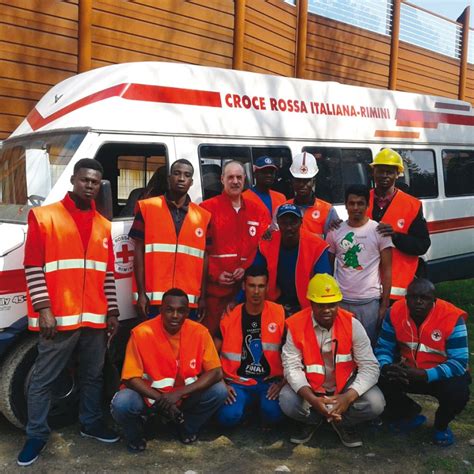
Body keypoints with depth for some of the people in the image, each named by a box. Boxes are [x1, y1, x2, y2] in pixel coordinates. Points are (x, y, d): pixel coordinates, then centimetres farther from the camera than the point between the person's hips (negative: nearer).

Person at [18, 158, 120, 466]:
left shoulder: (103, 226, 13)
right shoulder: (44, 217, -2)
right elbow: (33, 267, -7)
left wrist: (112, 312, 11)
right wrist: (43, 309, -15)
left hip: (95, 318, 5)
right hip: (59, 317, -5)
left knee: (93, 375, 16)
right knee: (43, 379, 5)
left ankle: (91, 423, 33)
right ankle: (37, 435, 18)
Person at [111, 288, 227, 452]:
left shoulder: (199, 332, -15)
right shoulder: (142, 333, -21)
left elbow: (216, 373, -17)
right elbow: (131, 378, -18)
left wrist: (179, 393, -28)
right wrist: (161, 399, -30)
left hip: (185, 396, 2)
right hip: (149, 395, -2)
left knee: (219, 391, -22)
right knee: (122, 404, -32)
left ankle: (187, 427, 8)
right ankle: (135, 435, 5)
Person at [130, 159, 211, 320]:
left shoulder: (202, 216, 9)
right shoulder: (147, 208, 2)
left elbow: (203, 258, 10)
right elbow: (139, 251, 1)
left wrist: (202, 297, 5)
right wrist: (141, 293, -5)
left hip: (188, 300, 2)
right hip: (153, 298, -2)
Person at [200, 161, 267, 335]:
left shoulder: (256, 211, 12)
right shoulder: (207, 208, -1)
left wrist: (246, 268, -6)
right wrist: (215, 274, -12)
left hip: (246, 286, 4)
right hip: (214, 286, -3)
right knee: (210, 332, 2)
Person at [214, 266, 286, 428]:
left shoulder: (279, 314, -4)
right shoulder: (229, 316, -1)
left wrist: (282, 382, -8)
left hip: (269, 381, -1)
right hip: (237, 382, 1)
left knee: (273, 413, -30)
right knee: (229, 417, -25)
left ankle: (261, 403, 7)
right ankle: (247, 403, 10)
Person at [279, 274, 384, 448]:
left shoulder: (351, 324, -16)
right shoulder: (296, 325, -16)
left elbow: (370, 366, -18)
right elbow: (292, 366, -18)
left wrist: (348, 397, -33)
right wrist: (312, 399, -33)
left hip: (346, 385, 0)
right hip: (310, 387, 0)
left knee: (375, 403, -26)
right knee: (287, 401, -28)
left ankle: (343, 423, 8)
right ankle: (311, 420, 8)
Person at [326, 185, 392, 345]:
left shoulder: (379, 230, -2)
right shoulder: (335, 231, 5)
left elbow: (387, 270, 0)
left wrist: (385, 303, -5)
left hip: (369, 301, -2)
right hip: (340, 300, 2)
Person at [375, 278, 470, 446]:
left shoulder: (452, 318, -25)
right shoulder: (395, 312, -14)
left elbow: (459, 362, -27)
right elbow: (383, 348, -7)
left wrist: (423, 375, -38)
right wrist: (387, 367, -31)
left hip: (442, 375, -3)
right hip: (407, 370, 3)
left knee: (457, 393, -34)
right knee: (381, 380, -22)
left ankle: (441, 425, 4)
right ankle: (410, 414, 10)